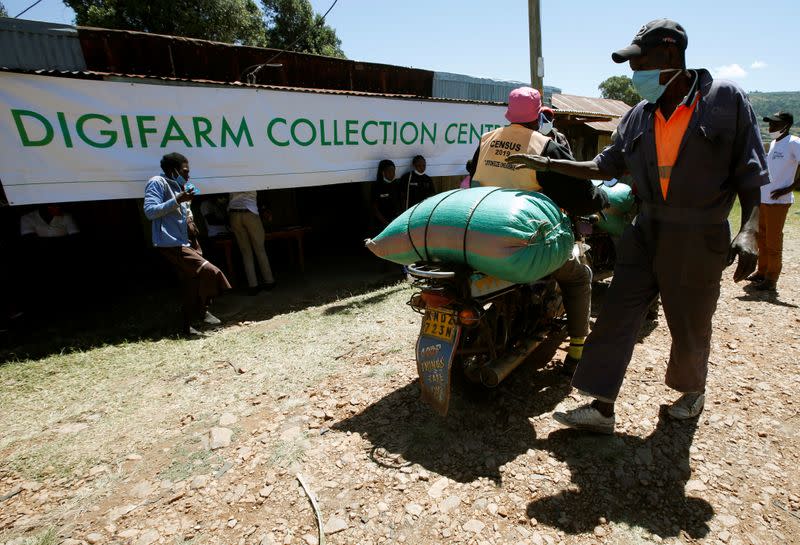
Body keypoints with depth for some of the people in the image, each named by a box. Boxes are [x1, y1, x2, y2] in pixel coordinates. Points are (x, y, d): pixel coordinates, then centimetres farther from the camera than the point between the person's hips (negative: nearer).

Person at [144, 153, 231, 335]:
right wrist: (177, 200, -23)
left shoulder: (178, 186, 18)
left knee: (192, 283, 11)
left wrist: (189, 217, 7)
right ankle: (202, 311, 0)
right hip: (171, 244, -10)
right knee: (209, 271, -19)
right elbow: (150, 211, -19)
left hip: (186, 242, 10)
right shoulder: (157, 182, -8)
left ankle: (188, 325, 23)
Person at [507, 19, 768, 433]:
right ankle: (602, 409, 4)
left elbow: (752, 174, -5)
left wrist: (748, 230, -19)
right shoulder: (638, 117, 7)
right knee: (615, 317, -4)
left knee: (690, 328, 11)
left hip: (701, 240, -3)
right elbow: (606, 167, 14)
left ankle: (692, 389, 42)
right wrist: (547, 164, 7)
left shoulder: (726, 99, -5)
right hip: (646, 234, 4)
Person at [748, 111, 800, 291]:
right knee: (762, 238, 15)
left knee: (773, 242, -4)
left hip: (778, 201, -8)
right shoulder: (773, 143, 14)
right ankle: (762, 272, 26)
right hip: (763, 199, 9)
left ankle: (771, 279, 3)